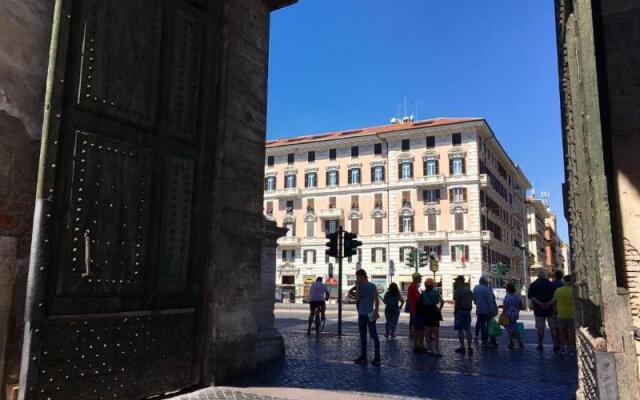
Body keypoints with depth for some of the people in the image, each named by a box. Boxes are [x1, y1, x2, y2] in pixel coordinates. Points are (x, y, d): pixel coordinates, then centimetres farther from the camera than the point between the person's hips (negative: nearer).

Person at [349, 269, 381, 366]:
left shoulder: (372, 286, -6)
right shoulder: (360, 287, 12)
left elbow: (376, 300, -10)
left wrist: (376, 312, -19)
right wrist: (357, 286, 0)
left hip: (369, 314, -7)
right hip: (361, 314, 7)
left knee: (373, 335, -5)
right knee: (362, 336, 11)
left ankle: (377, 358, -4)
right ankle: (363, 356, 18)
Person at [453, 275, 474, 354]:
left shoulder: (458, 290, -12)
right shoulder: (469, 290, 12)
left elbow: (457, 302, -16)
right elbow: (471, 301, 15)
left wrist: (455, 312, -11)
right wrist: (469, 310, 20)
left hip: (460, 311, -7)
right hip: (468, 311, 7)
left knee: (460, 329, 0)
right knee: (468, 329, 9)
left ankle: (462, 347, 2)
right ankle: (469, 347, 9)